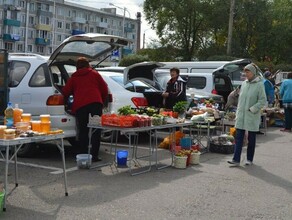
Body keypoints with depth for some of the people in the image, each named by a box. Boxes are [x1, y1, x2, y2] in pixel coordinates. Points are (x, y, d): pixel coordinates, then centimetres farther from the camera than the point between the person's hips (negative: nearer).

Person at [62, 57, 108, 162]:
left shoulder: (73, 78, 18)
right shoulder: (95, 74, 16)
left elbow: (65, 92, 13)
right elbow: (104, 89, 13)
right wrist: (102, 101, 26)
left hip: (80, 105, 1)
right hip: (95, 103, -1)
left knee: (83, 131, 7)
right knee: (96, 130, 3)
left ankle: (83, 155, 6)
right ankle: (94, 155, -1)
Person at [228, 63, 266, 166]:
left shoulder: (259, 85, -8)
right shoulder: (244, 83, 9)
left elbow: (263, 100, -10)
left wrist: (252, 109, -16)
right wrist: (238, 113, 13)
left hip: (252, 117, -5)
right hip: (241, 115, 5)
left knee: (251, 139, 7)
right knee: (238, 138, 0)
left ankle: (249, 159, 20)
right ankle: (236, 159, 1)